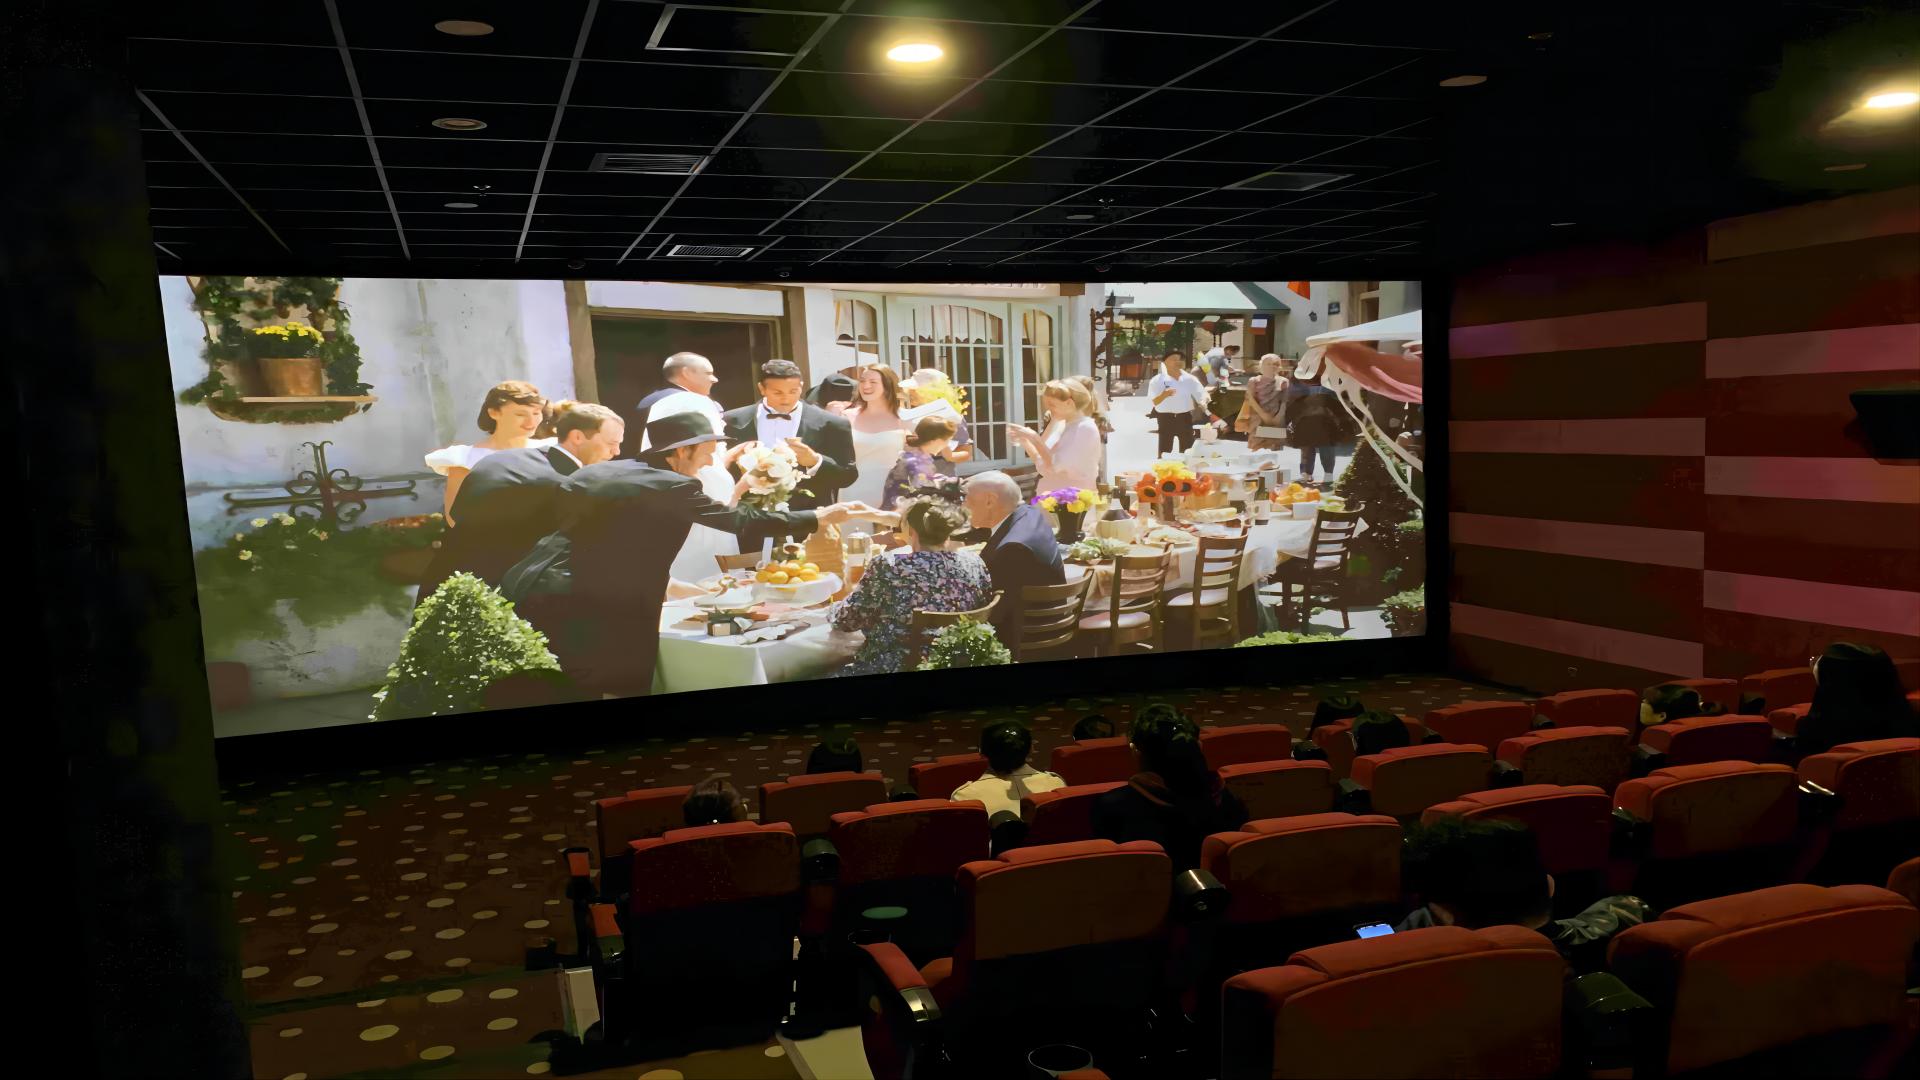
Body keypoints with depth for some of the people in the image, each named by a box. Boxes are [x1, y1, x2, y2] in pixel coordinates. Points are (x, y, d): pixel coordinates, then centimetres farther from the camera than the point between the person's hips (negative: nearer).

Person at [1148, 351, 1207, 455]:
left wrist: (1203, 402, -22)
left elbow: (1201, 394, 1)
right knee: (1165, 452, -1)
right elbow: (1152, 403, -9)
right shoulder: (1157, 381, -4)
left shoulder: (1189, 379, 4)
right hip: (1166, 419, -3)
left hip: (1185, 418, 3)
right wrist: (1164, 395, -27)